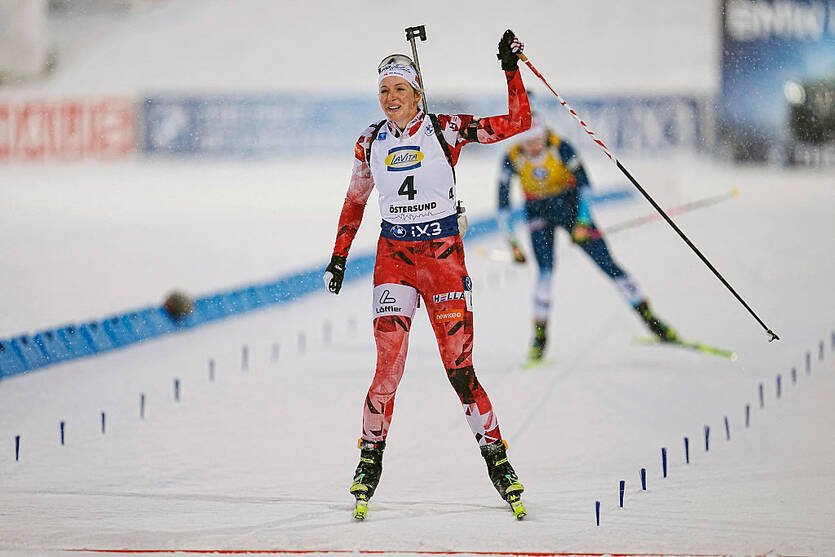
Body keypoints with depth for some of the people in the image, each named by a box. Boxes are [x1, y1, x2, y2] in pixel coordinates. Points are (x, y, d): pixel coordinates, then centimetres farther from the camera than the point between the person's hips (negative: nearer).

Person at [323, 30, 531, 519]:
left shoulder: (444, 130, -3)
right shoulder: (371, 143, 6)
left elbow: (517, 123, -6)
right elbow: (355, 201, 20)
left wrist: (511, 69, -13)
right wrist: (339, 258, 17)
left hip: (444, 253, -2)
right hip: (393, 254, 2)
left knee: (459, 368, -5)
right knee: (389, 365, -10)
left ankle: (494, 452, 8)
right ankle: (371, 454, 6)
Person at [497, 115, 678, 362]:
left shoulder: (560, 147, -22)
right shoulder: (512, 159, -18)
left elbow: (583, 182, -15)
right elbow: (503, 203, -11)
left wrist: (583, 223, -20)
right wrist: (512, 243, -14)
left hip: (569, 206, 0)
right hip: (539, 214, 0)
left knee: (607, 263, -5)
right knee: (545, 271, -20)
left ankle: (649, 317, 0)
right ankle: (540, 334, -11)